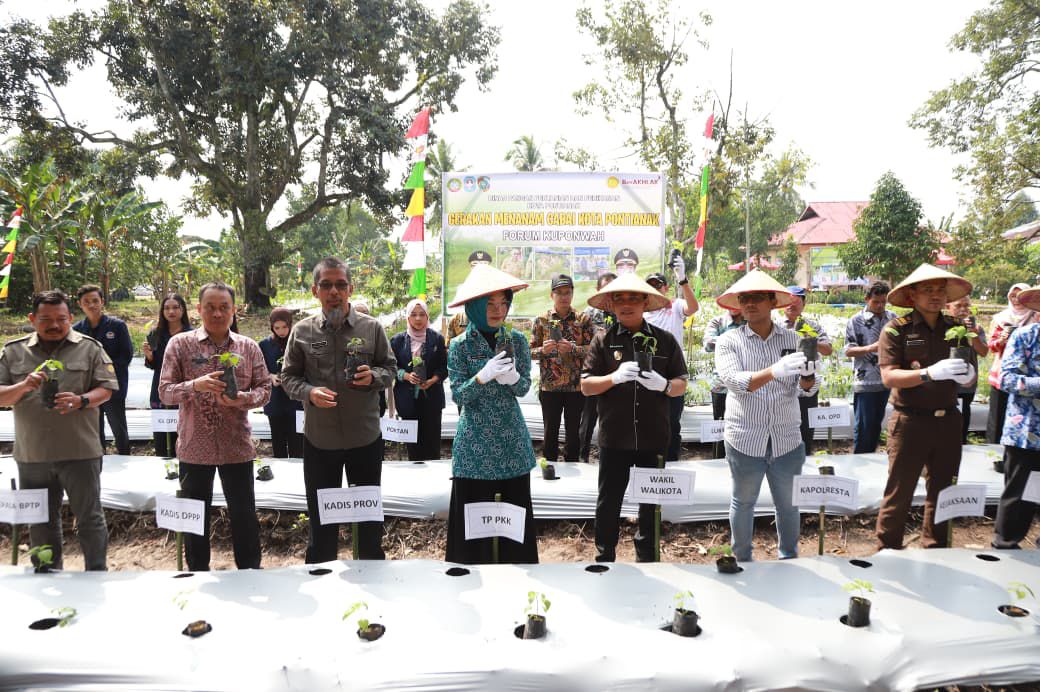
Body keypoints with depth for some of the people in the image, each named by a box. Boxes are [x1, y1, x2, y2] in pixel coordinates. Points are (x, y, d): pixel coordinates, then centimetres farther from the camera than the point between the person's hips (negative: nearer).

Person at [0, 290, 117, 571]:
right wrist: (23, 386, -15)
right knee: (40, 523, 16)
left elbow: (106, 389, -1)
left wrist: (82, 401, -20)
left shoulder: (89, 348, 0)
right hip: (31, 454, 3)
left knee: (90, 518, 4)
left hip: (80, 452, -3)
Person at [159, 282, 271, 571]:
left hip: (237, 446, 1)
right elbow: (165, 392, -5)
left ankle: (250, 573, 26)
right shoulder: (180, 344, -2)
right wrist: (195, 386, -24)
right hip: (194, 447, 0)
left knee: (244, 514, 9)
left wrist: (242, 398, -18)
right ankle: (197, 575, 31)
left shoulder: (249, 347, 2)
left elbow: (265, 388, 3)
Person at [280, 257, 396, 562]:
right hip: (319, 438, 0)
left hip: (366, 437, 0)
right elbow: (289, 376, 3)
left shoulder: (372, 327, -3)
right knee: (320, 515, 15)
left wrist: (374, 376, -17)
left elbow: (390, 367, 5)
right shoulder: (302, 331, -2)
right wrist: (309, 392, -17)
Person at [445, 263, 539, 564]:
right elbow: (458, 395, -8)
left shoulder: (517, 341, 2)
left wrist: (512, 378, -22)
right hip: (475, 442, -2)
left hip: (512, 439, 2)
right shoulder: (460, 345, -4)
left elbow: (524, 387, 0)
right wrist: (483, 376, -25)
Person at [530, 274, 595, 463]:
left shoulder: (583, 320, 3)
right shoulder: (541, 320, 4)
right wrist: (543, 350, -17)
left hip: (576, 385, 0)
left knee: (574, 431, 8)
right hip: (549, 386, 0)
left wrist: (572, 348, -19)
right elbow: (530, 352, 4)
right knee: (551, 431, 7)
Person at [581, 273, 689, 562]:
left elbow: (682, 384, 6)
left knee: (652, 501, 14)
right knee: (609, 501, 9)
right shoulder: (603, 340, 0)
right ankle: (604, 558, 26)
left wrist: (664, 385, -17)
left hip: (653, 437, 1)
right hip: (614, 437, -1)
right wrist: (615, 377, -20)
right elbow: (586, 386, -2)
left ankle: (646, 558, 32)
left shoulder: (664, 340, 4)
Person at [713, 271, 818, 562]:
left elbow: (807, 389, 1)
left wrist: (808, 377, -24)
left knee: (788, 504, 16)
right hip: (745, 438, -2)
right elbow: (734, 381, -19)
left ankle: (789, 559, 36)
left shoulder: (792, 339, 4)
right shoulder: (729, 341, -3)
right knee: (743, 503, 12)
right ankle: (742, 562, 30)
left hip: (787, 438, 2)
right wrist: (774, 371, -37)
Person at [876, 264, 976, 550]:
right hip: (910, 421, -5)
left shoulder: (956, 328, 7)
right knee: (899, 494, 0)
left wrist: (967, 375, -13)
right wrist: (929, 373, -30)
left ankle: (935, 552, 30)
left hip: (948, 420, 5)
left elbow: (969, 377, 11)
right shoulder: (897, 329, -8)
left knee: (942, 491, 15)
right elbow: (889, 377, -16)